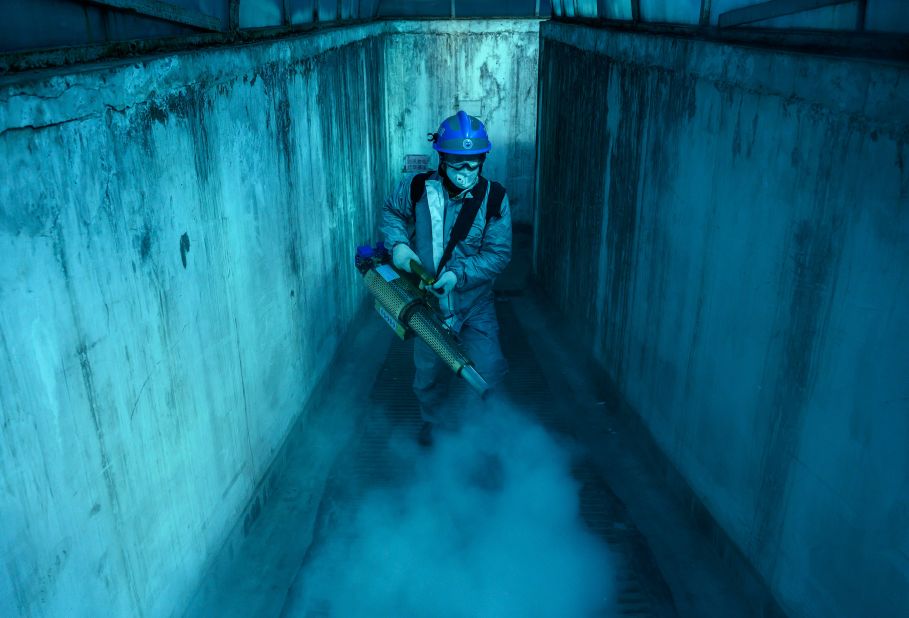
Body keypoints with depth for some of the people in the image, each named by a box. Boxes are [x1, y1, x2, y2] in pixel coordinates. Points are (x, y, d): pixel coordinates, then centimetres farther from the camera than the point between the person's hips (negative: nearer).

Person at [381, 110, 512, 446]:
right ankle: (433, 422, 44)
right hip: (429, 302, 1)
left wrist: (460, 274, -26)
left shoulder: (494, 198, -12)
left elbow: (499, 253, -14)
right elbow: (391, 212, 10)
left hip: (475, 302, -1)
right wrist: (398, 244, -9)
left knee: (488, 371, -9)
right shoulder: (416, 188, -10)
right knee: (430, 375, 14)